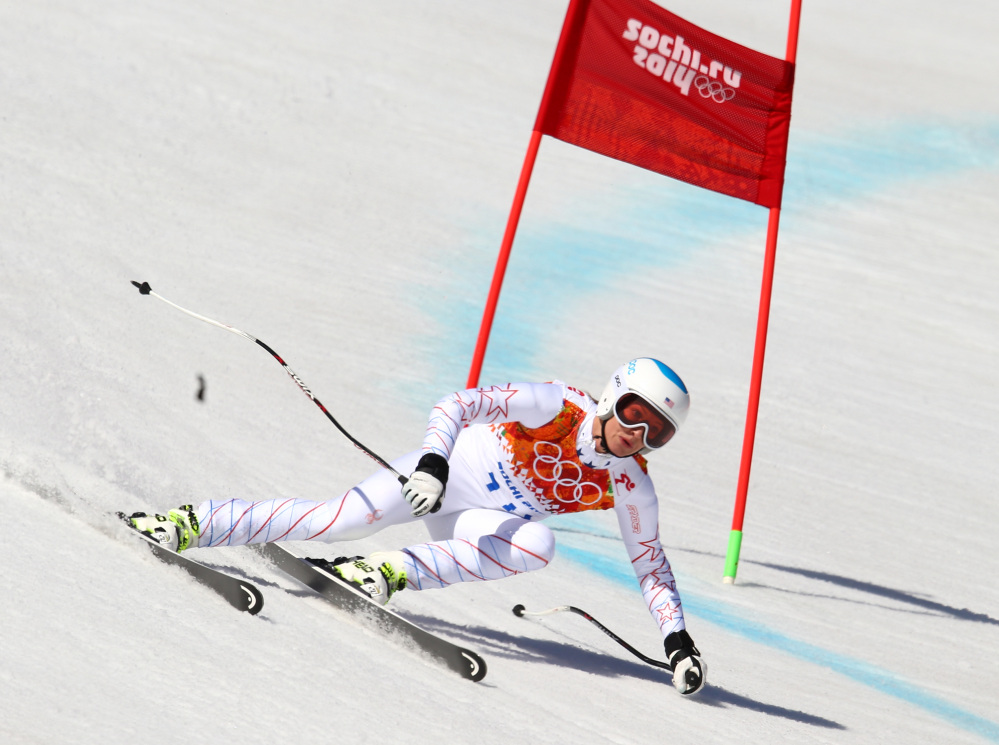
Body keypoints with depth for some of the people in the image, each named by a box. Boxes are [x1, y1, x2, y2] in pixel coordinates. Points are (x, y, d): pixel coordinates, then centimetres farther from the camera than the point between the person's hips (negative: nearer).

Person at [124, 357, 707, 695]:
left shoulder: (631, 488, -12)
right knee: (339, 519, -20)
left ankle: (392, 572, -28)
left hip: (491, 522, 3)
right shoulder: (560, 406, -23)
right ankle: (190, 526, -4)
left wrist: (677, 637, -11)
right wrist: (433, 462, -44)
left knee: (539, 543, -31)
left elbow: (652, 566, -1)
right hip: (447, 470, -3)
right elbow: (458, 405, -27)